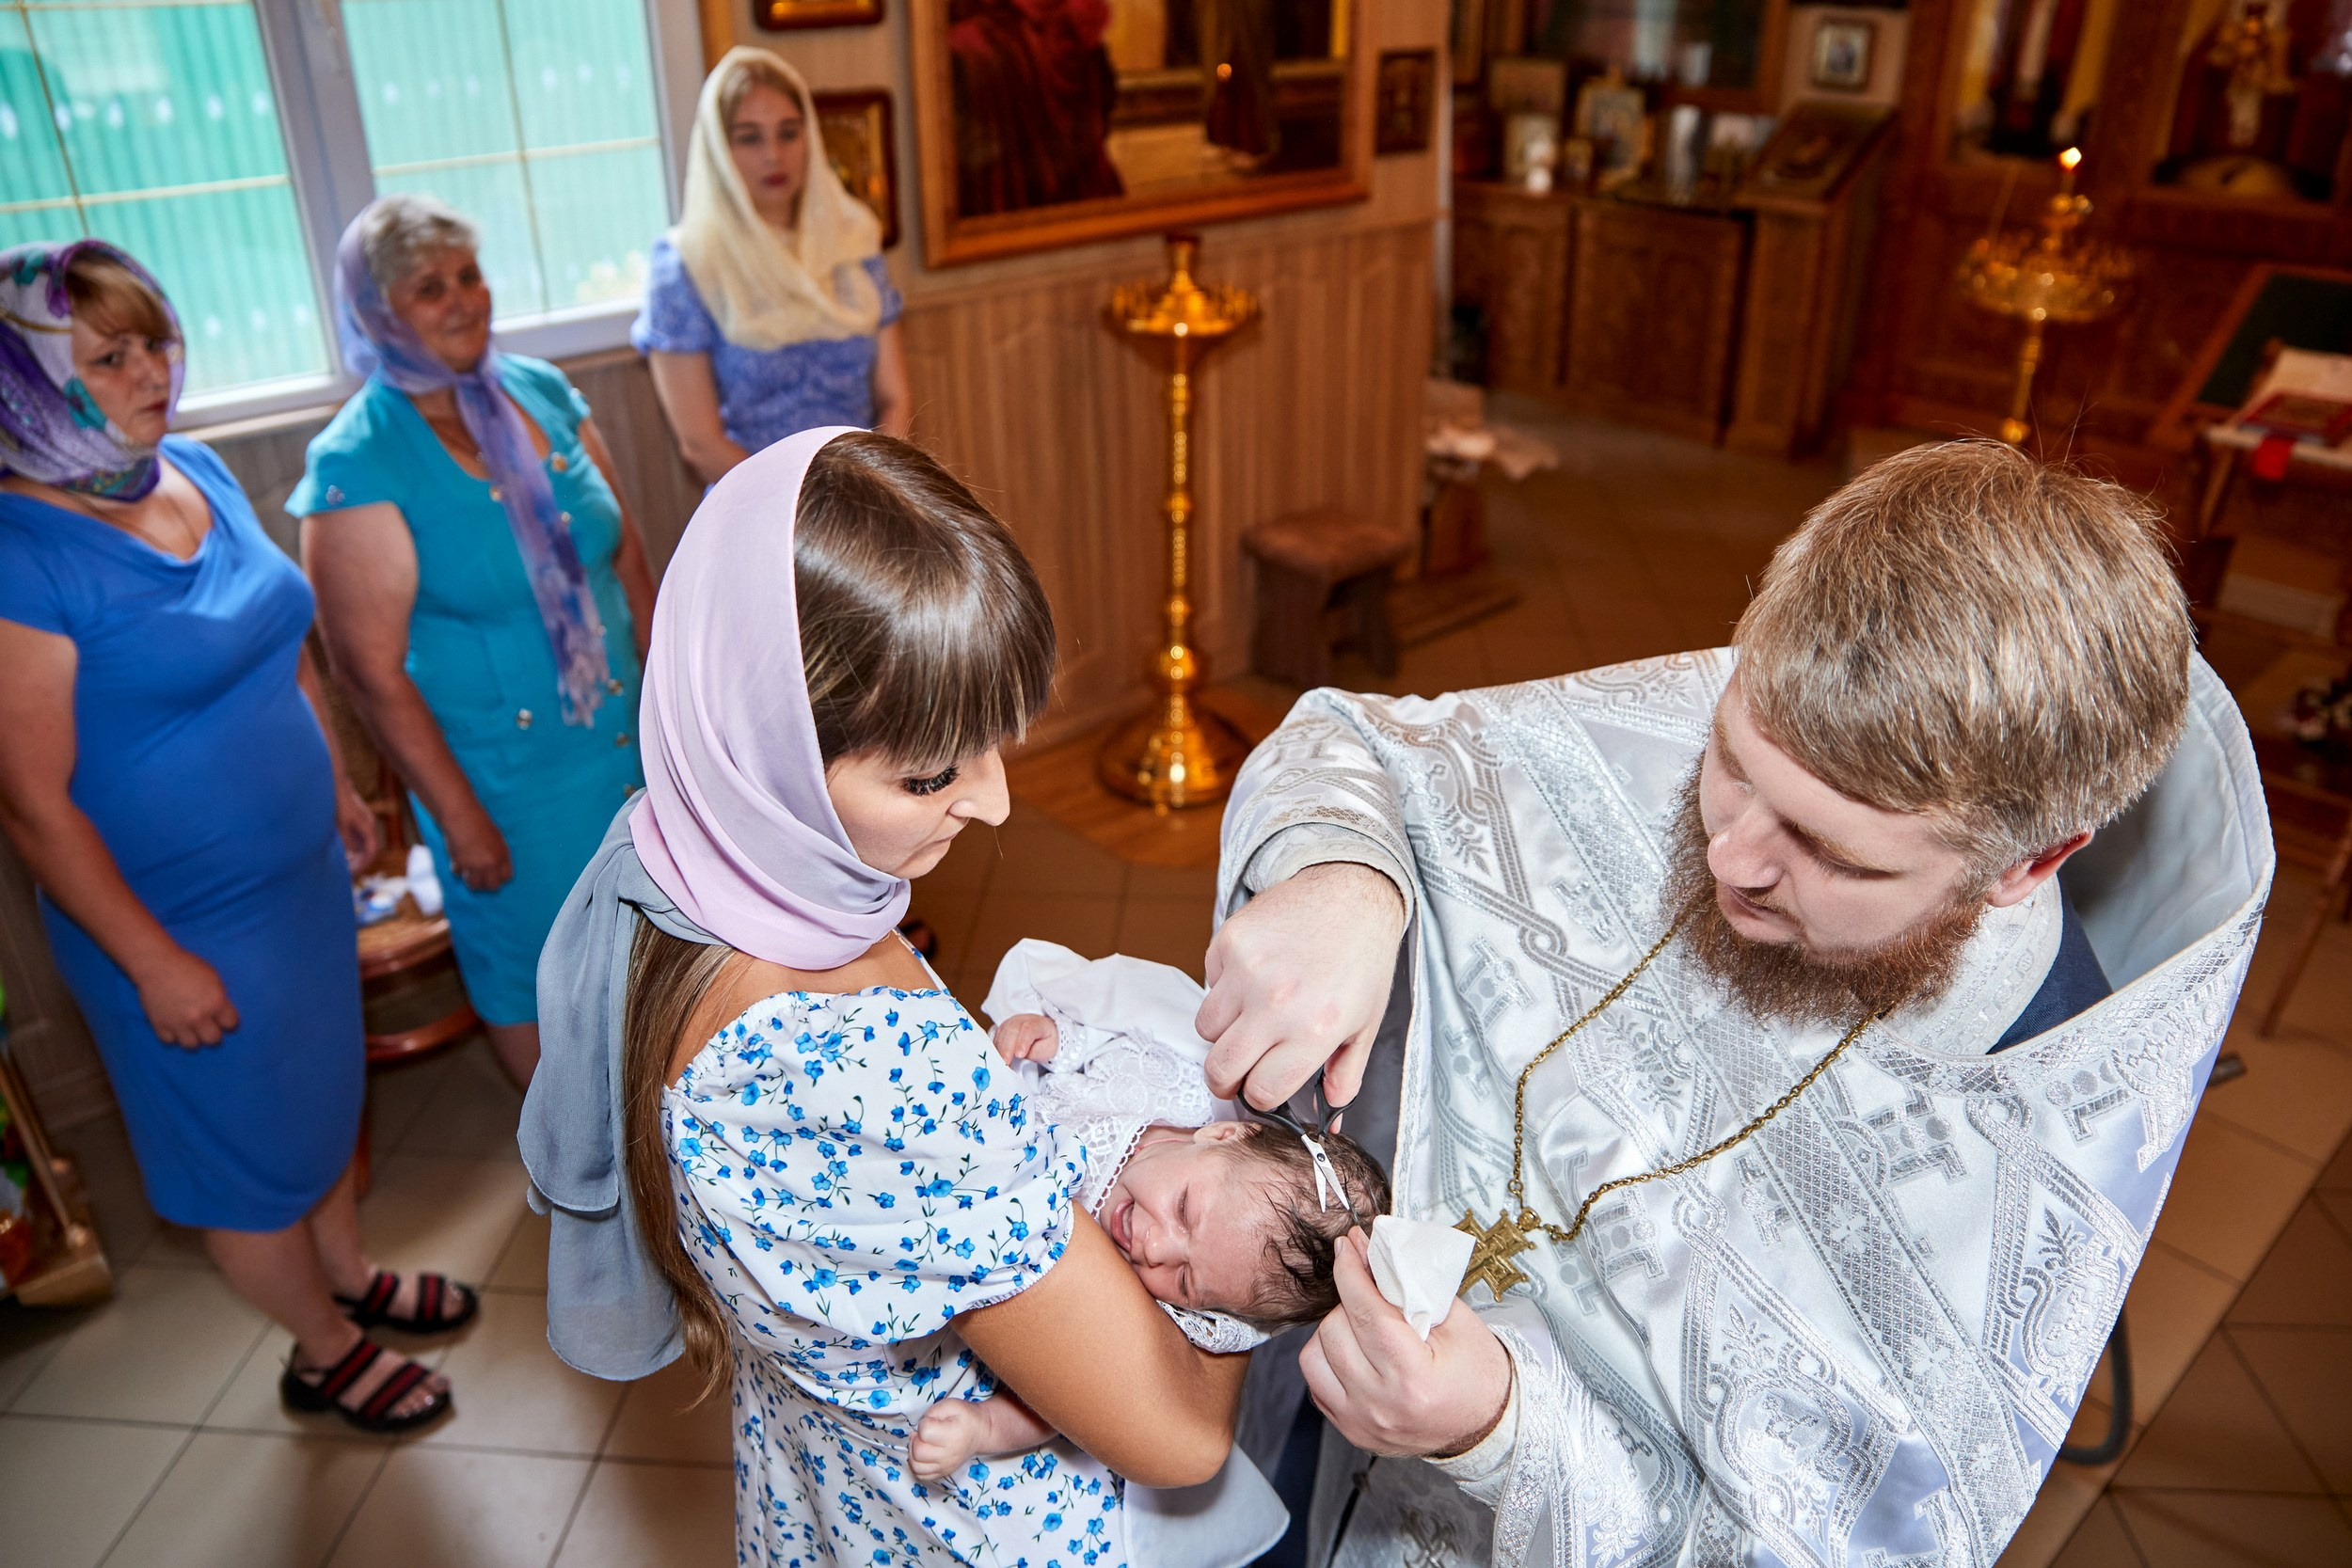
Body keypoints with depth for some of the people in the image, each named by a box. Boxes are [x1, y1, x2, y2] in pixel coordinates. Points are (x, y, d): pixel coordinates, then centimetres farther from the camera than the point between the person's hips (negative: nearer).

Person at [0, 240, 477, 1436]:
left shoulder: (197, 472, -1)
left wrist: (337, 787, 16)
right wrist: (155, 963, -18)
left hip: (299, 870, 7)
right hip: (184, 923, -7)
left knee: (324, 1082, 25)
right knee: (249, 1149, 13)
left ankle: (350, 1274, 49)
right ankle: (325, 1352, 36)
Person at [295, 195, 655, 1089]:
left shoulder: (541, 392, -2)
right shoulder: (356, 464, -18)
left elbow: (625, 553, 5)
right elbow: (371, 670, -17)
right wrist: (459, 816, -14)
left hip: (623, 738, 5)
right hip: (505, 772, -5)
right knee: (529, 964, 14)